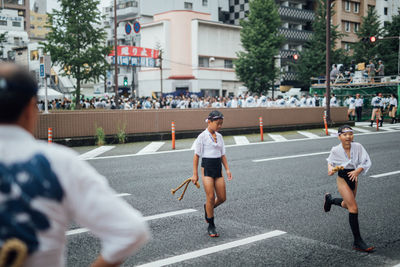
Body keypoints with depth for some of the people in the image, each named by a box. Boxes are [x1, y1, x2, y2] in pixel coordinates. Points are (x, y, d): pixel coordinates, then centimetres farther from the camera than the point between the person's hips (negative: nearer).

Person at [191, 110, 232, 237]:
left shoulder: (219, 136, 12)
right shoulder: (202, 136, -6)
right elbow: (196, 155, -5)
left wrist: (227, 169, 7)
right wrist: (195, 174, -8)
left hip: (218, 168, 6)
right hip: (207, 168, -6)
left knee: (222, 198, 4)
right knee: (211, 197, -7)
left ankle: (208, 208, 35)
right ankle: (211, 226, 7)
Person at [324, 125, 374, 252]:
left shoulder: (358, 147, -11)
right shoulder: (335, 150, -14)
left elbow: (366, 161, -10)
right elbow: (330, 161, 5)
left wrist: (357, 171, -26)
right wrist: (331, 169, -15)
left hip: (354, 179, 5)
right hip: (342, 180, -4)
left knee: (347, 205, 24)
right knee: (354, 208, -13)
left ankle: (329, 199, 55)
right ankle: (358, 242, -7)